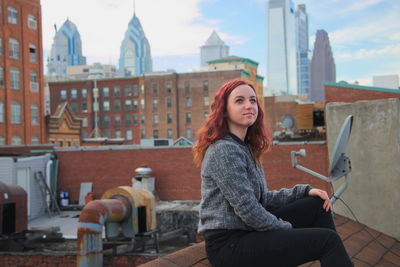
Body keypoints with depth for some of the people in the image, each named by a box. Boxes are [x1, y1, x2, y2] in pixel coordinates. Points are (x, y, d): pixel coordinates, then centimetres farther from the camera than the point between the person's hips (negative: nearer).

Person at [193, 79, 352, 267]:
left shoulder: (244, 148, 13)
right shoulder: (223, 150, -18)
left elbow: (262, 198, 15)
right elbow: (248, 209, -21)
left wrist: (304, 191, 5)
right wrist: (288, 231, -8)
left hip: (247, 231, 10)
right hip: (229, 245, -10)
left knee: (317, 204, 9)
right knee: (327, 239, -14)